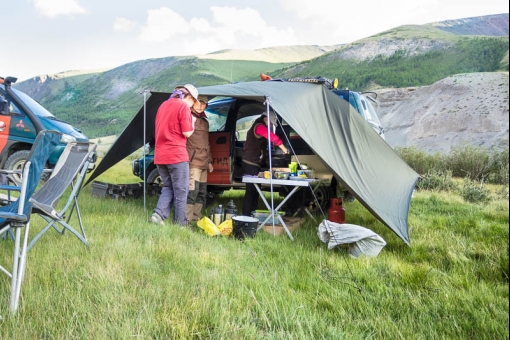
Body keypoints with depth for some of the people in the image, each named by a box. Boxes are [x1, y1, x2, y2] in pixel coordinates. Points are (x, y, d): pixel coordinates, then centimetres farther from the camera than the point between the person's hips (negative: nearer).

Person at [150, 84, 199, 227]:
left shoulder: (163, 105, 17)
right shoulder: (184, 107, -8)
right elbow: (187, 133, -11)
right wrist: (192, 121, 8)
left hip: (160, 156, 7)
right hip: (177, 155, -7)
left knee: (168, 188, 17)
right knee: (180, 191, 3)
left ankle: (158, 215, 0)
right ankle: (180, 223, 7)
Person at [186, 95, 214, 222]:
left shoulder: (205, 122, 24)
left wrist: (209, 161, 27)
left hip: (203, 163, 9)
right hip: (193, 161, -9)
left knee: (202, 192, 9)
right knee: (192, 190, -16)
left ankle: (197, 218, 15)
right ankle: (187, 219, -15)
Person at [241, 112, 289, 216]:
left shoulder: (257, 127, 23)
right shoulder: (259, 127, -12)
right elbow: (272, 137, -25)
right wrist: (283, 148, -20)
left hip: (254, 164, 11)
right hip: (251, 164, -11)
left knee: (254, 190, 12)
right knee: (251, 190, -12)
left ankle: (252, 213, 17)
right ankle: (246, 215, -11)